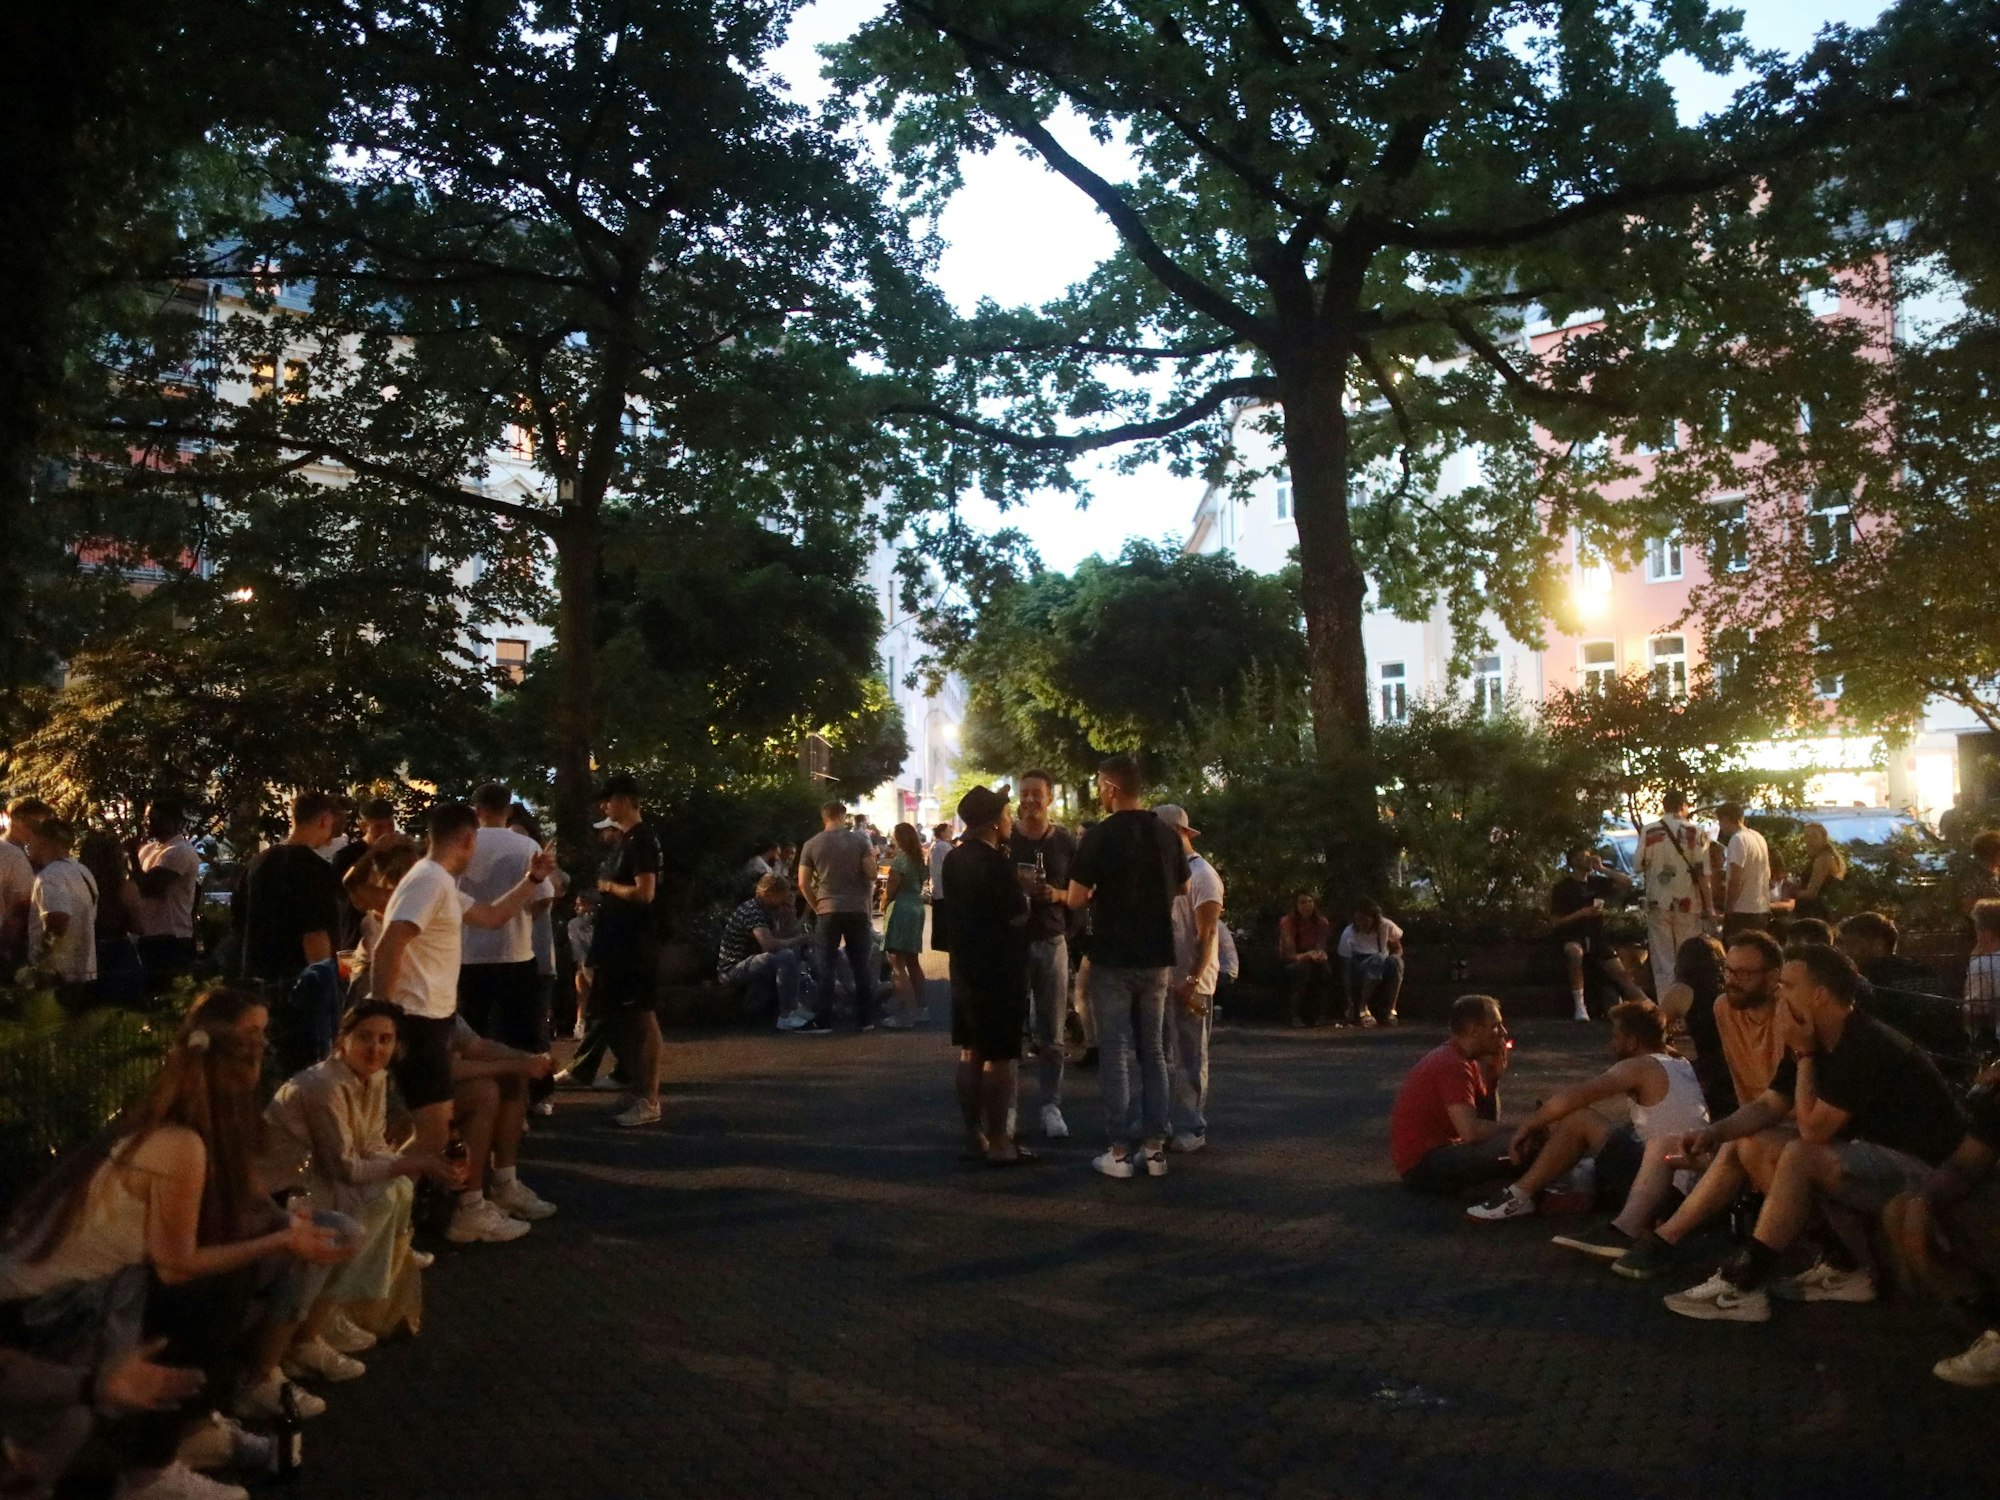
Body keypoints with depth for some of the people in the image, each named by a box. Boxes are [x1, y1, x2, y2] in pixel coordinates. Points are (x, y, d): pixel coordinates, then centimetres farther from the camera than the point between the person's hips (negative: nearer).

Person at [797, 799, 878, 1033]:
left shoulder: (811, 845, 1)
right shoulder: (858, 839, 0)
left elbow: (803, 884, -1)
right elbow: (871, 874, -3)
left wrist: (816, 906, 11)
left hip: (828, 911, -1)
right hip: (857, 909, 1)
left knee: (824, 966, 3)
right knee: (861, 965, 7)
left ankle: (823, 1020, 0)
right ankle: (866, 1018, 10)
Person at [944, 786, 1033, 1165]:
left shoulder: (954, 859, 7)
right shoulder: (996, 863, -20)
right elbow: (1018, 916, -18)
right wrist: (1023, 889, 1)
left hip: (966, 968, 9)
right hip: (999, 971, -9)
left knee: (970, 1053, 13)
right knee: (999, 1058, -3)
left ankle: (973, 1136, 20)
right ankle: (998, 1143, 2)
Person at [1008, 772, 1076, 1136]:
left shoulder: (1065, 843, 5)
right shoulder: (1004, 838, 3)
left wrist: (1057, 894, -11)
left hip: (1051, 941, 1)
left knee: (1051, 1034, 3)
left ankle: (1051, 1107, 11)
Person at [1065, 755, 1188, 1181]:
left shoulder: (1099, 837, -13)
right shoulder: (1167, 835, 3)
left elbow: (1075, 901, -13)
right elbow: (1182, 888, 16)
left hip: (1113, 958, -4)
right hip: (1157, 957, 4)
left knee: (1116, 1053, 2)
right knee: (1153, 1051, 12)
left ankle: (1119, 1151, 3)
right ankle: (1154, 1146, 14)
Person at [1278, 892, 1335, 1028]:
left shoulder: (1322, 922, -4)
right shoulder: (1287, 921, -15)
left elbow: (1321, 948, -8)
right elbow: (1290, 954, -19)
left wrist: (1321, 954, -34)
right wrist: (1308, 955, -40)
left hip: (1312, 961, 3)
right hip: (1290, 964, -3)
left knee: (1324, 967, -31)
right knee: (1303, 967, -37)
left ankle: (1318, 1014, -17)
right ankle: (1297, 1016, -25)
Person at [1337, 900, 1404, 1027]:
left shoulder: (1386, 926, -15)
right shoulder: (1349, 934, -22)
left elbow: (1398, 949, 3)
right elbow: (1347, 973, -22)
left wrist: (1393, 962, -21)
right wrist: (1351, 1006, -29)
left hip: (1383, 974, 3)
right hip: (1359, 975, -3)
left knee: (1395, 961, -32)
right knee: (1377, 959, -36)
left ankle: (1389, 1011, -21)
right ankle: (1361, 1009, -25)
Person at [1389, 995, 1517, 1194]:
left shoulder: (1458, 1058, 12)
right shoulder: (1453, 1065, -18)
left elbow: (1488, 1120, 11)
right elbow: (1472, 1131, -29)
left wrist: (1492, 1074, 0)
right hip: (1423, 1165, -11)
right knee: (1516, 1148, -27)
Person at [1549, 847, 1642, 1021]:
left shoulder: (1596, 882, 12)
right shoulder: (1563, 887, -3)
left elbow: (1627, 883, 8)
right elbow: (1554, 923, -8)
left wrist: (1601, 869, 1)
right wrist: (1580, 913, -21)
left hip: (1597, 937, 5)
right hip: (1572, 938, -5)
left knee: (1622, 974, -11)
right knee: (1575, 952, -39)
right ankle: (1580, 1006, -34)